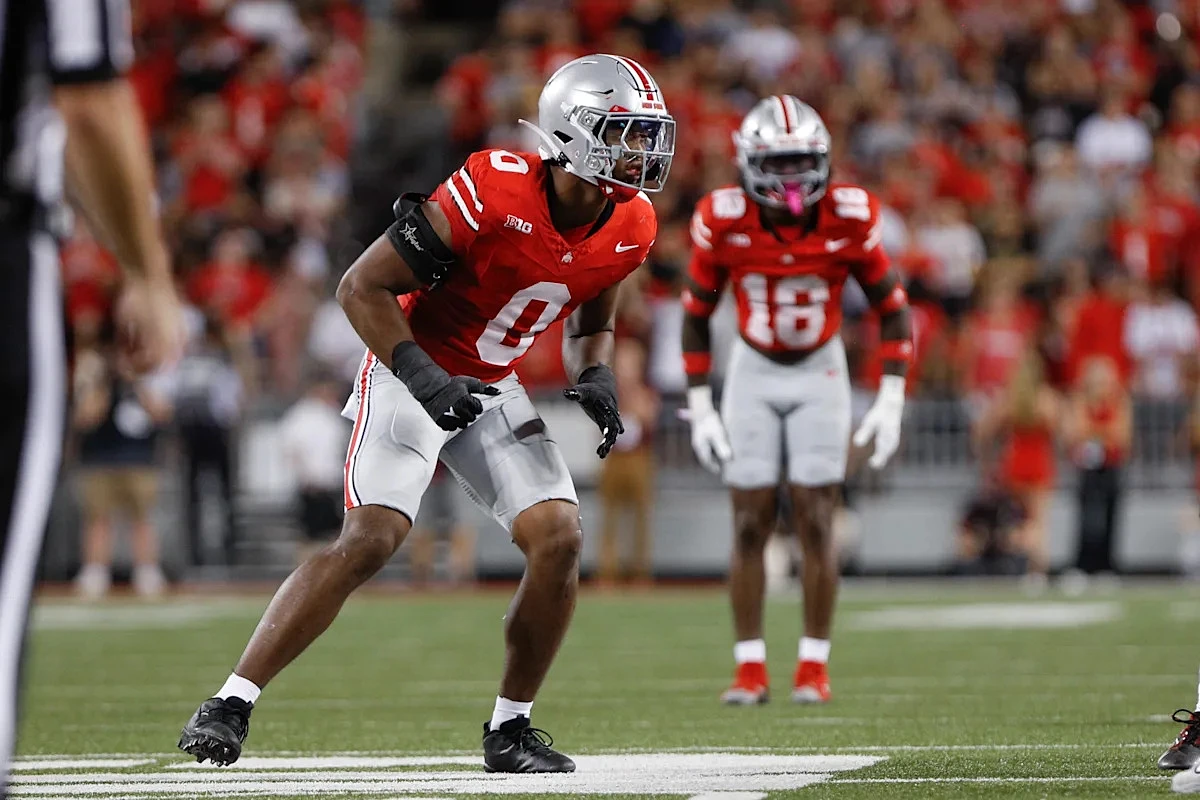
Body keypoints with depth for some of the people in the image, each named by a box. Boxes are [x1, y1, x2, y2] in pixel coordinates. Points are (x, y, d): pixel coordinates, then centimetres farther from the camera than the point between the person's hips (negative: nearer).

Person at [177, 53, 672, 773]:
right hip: (414, 373, -6)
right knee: (370, 540, -20)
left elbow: (594, 320, 16)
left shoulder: (630, 229, -5)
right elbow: (363, 288, -20)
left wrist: (595, 379, -5)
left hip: (494, 390, 6)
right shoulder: (495, 192, -26)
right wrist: (425, 379, -27)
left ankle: (510, 729, 5)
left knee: (560, 540, -9)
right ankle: (231, 703, -14)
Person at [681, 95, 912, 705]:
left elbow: (891, 307, -4)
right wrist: (700, 409, -5)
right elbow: (696, 314, -2)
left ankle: (814, 667, 3)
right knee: (750, 523, -2)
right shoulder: (723, 221, -16)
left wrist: (891, 403, -9)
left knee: (815, 522, -5)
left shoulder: (849, 218, -17)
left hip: (820, 371, 0)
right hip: (754, 373, 0)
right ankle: (750, 668, 3)